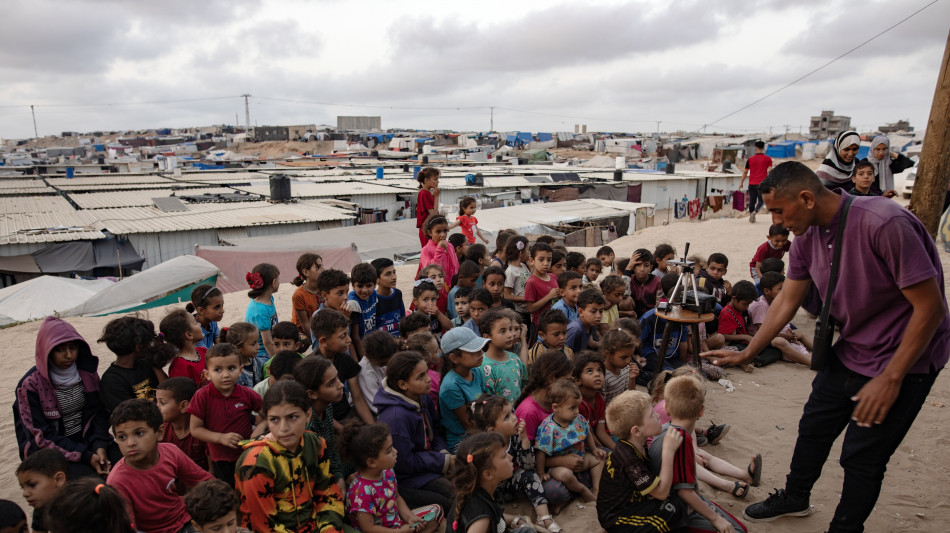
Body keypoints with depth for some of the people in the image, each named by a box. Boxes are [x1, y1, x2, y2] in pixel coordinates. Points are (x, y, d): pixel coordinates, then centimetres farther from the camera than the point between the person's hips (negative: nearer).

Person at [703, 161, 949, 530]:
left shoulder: (884, 223, -29)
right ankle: (794, 498, 42)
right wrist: (746, 354, 5)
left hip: (904, 360, -7)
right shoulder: (808, 236, -6)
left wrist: (890, 379, -22)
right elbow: (787, 300, 4)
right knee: (813, 428, 18)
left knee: (862, 457, 1)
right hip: (850, 351, 7)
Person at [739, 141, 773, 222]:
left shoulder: (750, 159, 6)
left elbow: (745, 172, 9)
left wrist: (741, 183, 17)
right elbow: (770, 171, -6)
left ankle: (751, 216, 12)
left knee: (752, 201, 10)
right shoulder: (768, 159, 3)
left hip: (752, 184, 1)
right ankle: (754, 212, -19)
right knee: (761, 201, 6)